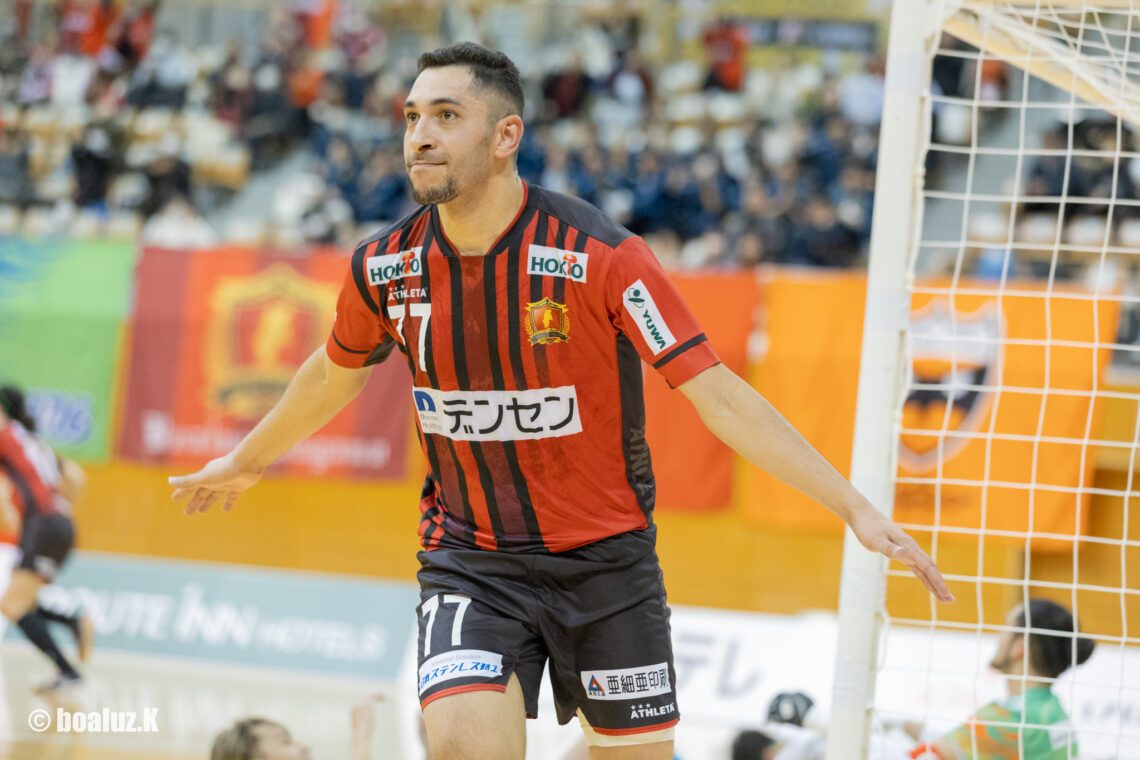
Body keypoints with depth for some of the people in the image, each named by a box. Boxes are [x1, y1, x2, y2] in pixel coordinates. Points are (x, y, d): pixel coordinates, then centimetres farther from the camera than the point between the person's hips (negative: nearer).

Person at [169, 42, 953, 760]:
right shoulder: (385, 267, -6)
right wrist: (248, 460, 32)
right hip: (470, 559, 1)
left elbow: (717, 395, -19)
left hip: (606, 558, -1)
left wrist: (856, 509, -25)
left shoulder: (601, 256, -19)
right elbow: (335, 373, 16)